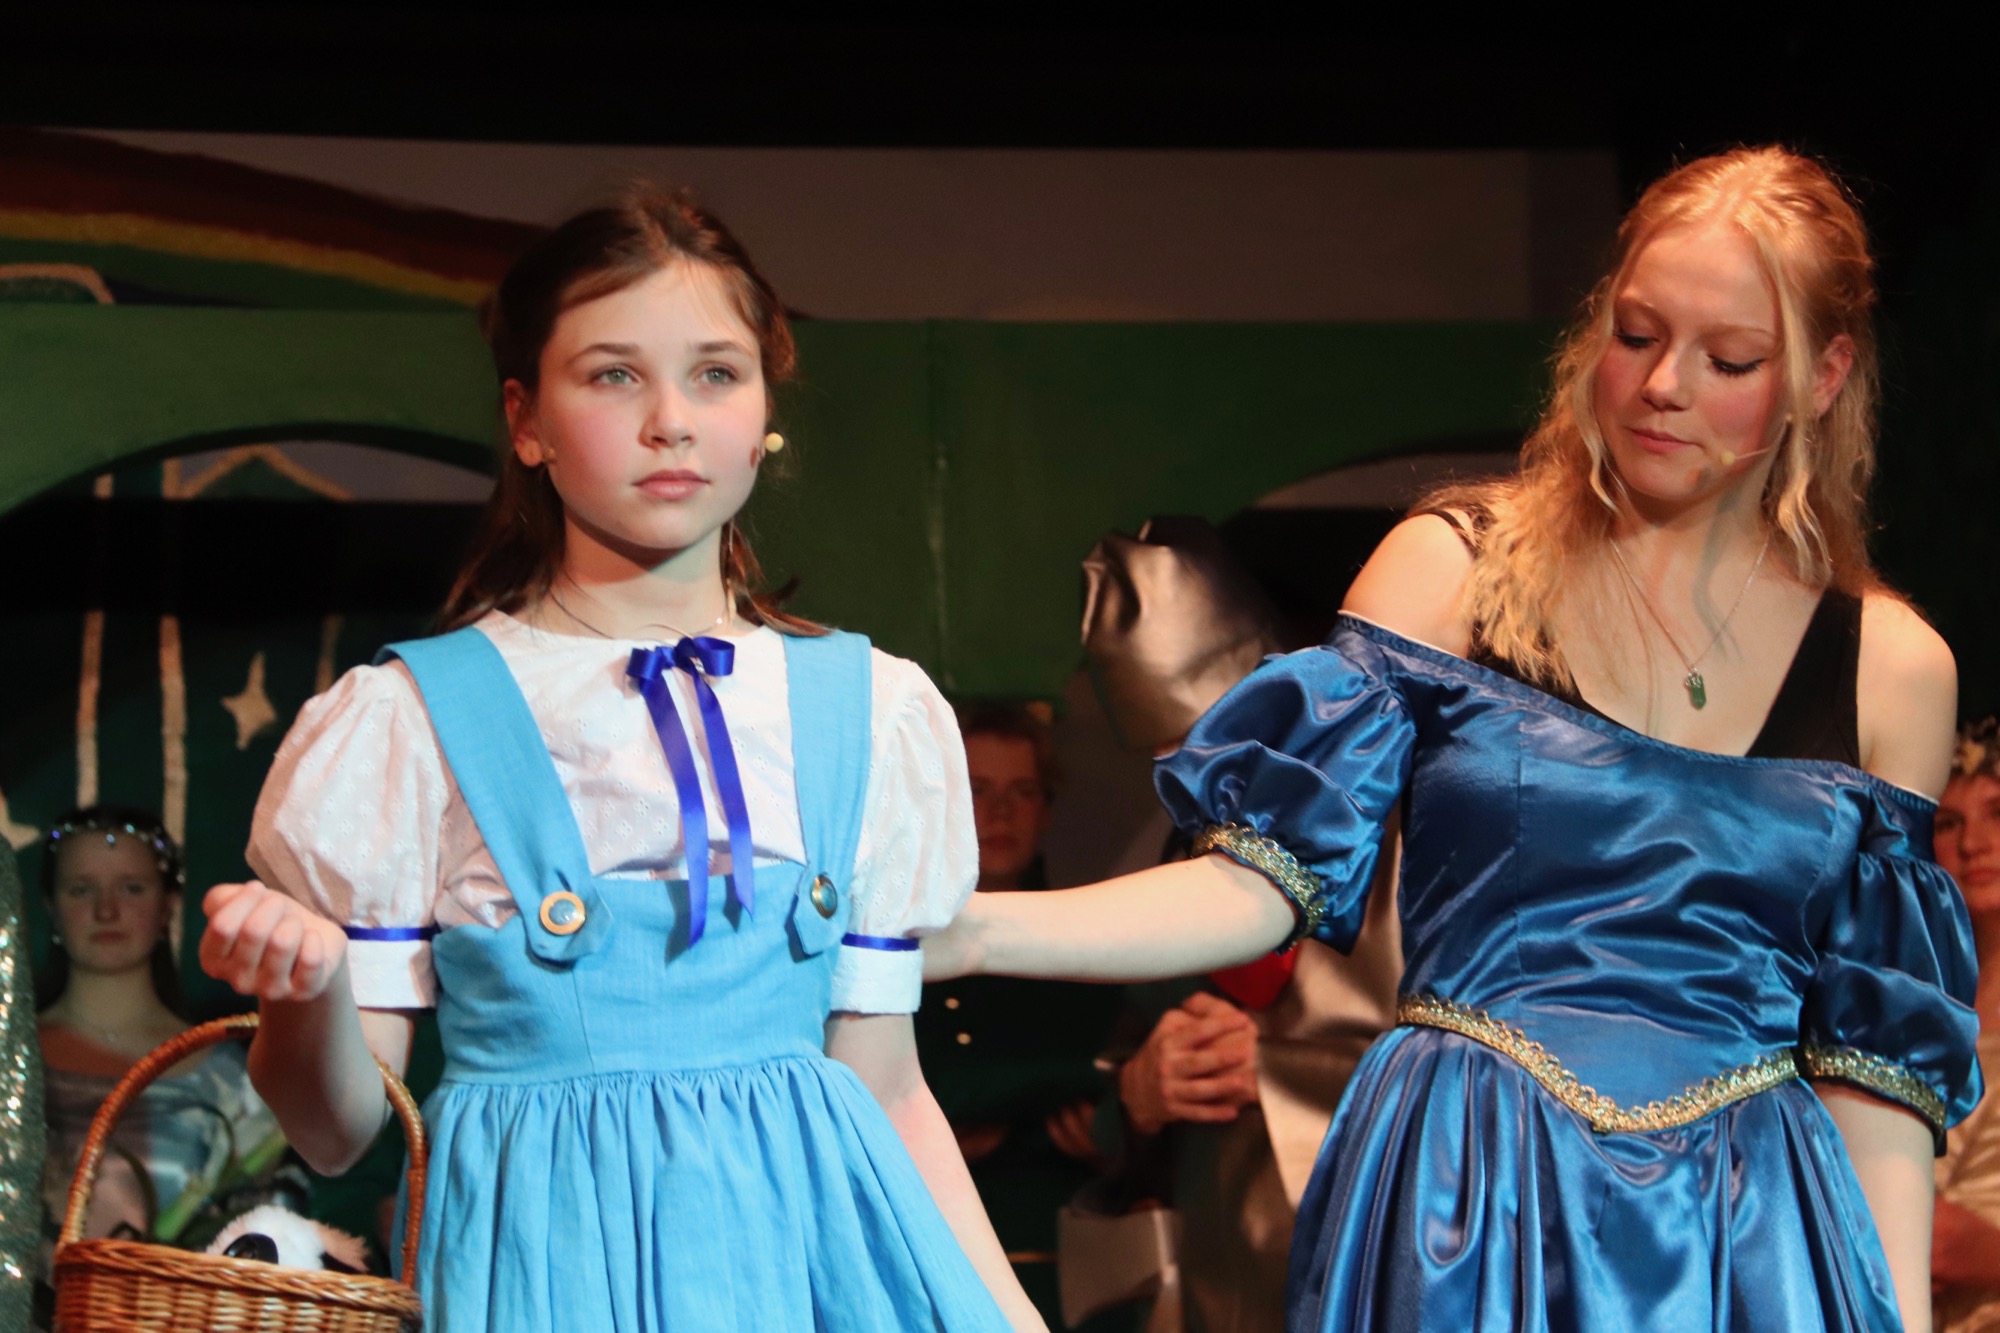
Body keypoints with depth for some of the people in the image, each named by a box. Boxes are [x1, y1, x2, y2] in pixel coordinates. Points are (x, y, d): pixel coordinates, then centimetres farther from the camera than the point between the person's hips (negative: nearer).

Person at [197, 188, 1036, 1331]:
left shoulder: (872, 711, 7)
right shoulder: (407, 721, -2)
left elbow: (883, 1085, 11)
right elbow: (336, 1130, -1)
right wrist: (308, 990, -22)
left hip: (808, 1239, 3)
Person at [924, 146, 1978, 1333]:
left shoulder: (1893, 668, 3)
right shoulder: (1454, 569, -1)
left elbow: (1878, 1049, 5)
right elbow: (1268, 878, -7)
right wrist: (967, 930, -19)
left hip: (1744, 1235, 2)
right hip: (1459, 1226, -2)